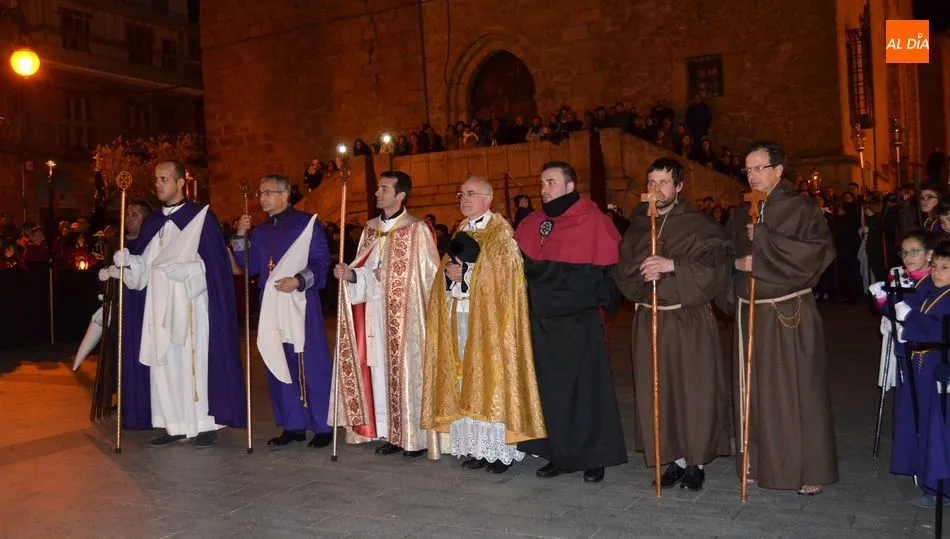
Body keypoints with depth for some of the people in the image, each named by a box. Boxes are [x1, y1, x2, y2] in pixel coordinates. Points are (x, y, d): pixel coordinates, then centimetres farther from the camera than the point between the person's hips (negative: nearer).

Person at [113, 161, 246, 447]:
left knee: (194, 361, -4)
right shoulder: (152, 222, 14)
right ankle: (175, 425, 14)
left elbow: (214, 264, -9)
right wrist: (127, 260, -5)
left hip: (190, 304, -6)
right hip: (160, 305, 6)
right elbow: (144, 266, 13)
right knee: (164, 364, 5)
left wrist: (184, 270, -21)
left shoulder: (201, 217, -3)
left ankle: (205, 425, 5)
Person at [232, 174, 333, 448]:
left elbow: (321, 261, -6)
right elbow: (251, 267, 12)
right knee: (278, 365, 7)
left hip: (301, 305, -6)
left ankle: (323, 427, 5)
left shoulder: (307, 223, -1)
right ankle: (293, 425, 16)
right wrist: (240, 236, 2)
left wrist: (299, 281, -19)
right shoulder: (261, 231, 16)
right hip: (272, 305, 6)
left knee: (311, 365, -4)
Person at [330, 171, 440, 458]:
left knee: (406, 369, -4)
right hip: (375, 314, 6)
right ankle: (390, 433, 14)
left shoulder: (417, 229, -5)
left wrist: (386, 276, -9)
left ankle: (415, 436, 8)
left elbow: (429, 274, -6)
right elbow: (364, 272, 15)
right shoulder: (371, 229, 13)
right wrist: (350, 274, -7)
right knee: (380, 370, 5)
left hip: (406, 315, -5)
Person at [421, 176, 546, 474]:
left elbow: (501, 276, -14)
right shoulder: (461, 233, 17)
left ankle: (500, 449, 2)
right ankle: (476, 446, 11)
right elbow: (445, 273, 16)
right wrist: (448, 273, -7)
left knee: (490, 379, -5)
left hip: (488, 318, -6)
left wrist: (464, 274, -14)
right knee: (466, 381, 5)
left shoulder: (501, 233, -3)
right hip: (459, 317, 6)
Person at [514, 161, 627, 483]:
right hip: (541, 322, 5)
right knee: (550, 390, 9)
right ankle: (558, 454, 21)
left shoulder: (594, 222, -6)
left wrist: (599, 301, -8)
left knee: (587, 389, 3)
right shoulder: (530, 225, 9)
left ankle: (594, 457, 16)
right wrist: (532, 299, 6)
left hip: (581, 323, -5)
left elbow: (610, 269, -5)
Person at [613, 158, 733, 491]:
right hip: (649, 319, 4)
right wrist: (642, 274, -11)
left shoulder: (698, 223, -3)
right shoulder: (637, 226, 11)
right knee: (657, 392, 5)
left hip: (690, 320, -4)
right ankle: (676, 459, 19)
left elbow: (720, 262, -15)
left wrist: (673, 265, -23)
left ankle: (697, 461, 17)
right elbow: (622, 272, 11)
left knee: (694, 389, 1)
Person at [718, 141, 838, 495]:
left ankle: (809, 470, 11)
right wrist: (738, 262, -4)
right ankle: (760, 463, 20)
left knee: (795, 389, 0)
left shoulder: (800, 209, -4)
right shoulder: (742, 216, 11)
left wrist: (764, 240, -20)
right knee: (755, 390, 8)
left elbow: (821, 249, -20)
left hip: (790, 314, -5)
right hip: (751, 314, 5)